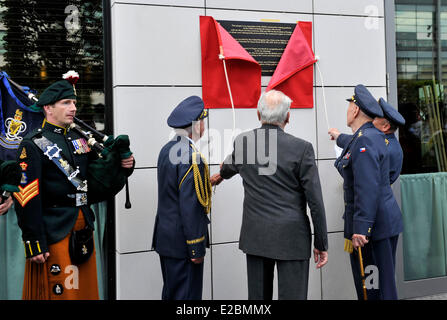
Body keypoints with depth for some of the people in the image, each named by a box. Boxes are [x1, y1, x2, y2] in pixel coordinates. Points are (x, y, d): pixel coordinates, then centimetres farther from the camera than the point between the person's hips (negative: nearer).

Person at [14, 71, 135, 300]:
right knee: (56, 291, 2)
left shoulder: (80, 140, 12)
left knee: (86, 290, 15)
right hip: (54, 233, -7)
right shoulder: (33, 145, -9)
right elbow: (27, 199, -15)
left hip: (84, 230, 7)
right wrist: (34, 244, -18)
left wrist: (123, 166, -2)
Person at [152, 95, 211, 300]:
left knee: (170, 292, 19)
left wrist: (205, 183, 22)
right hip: (182, 242, -9)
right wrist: (197, 249, -18)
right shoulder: (192, 157, -20)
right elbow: (190, 207, -23)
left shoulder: (167, 150, 7)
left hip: (165, 237, 9)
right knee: (187, 294, 1)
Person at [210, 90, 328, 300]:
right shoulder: (301, 148, -11)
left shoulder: (242, 142, 0)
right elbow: (315, 201, -10)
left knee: (258, 295, 14)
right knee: (292, 295, 2)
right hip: (292, 238, -4)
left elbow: (230, 166, 24)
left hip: (255, 236, 4)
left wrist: (220, 175, 49)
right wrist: (321, 243, 0)